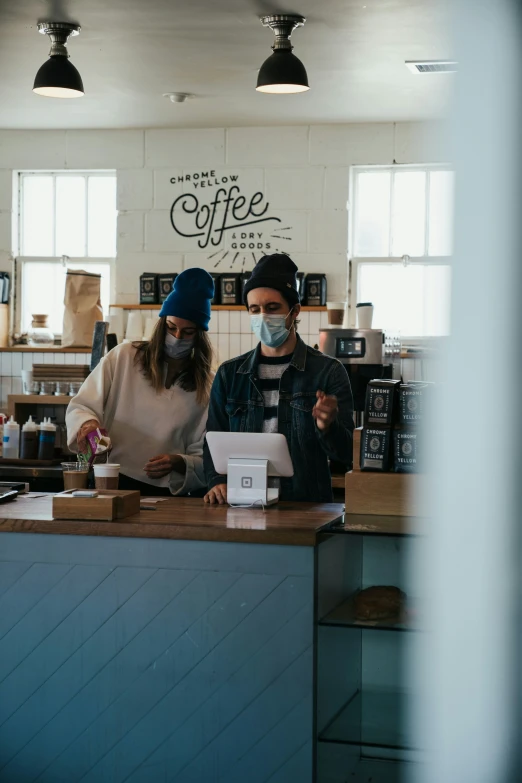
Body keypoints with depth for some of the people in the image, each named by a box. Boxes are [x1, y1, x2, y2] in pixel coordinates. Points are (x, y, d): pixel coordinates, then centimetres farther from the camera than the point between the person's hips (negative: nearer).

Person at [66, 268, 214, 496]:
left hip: (165, 494, 1)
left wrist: (178, 463, -11)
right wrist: (88, 423, -13)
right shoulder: (123, 357, 6)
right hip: (111, 484, -1)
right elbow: (80, 407, 9)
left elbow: (204, 458, 10)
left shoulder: (207, 387, 10)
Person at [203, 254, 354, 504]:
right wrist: (218, 482, -5)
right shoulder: (229, 374, 12)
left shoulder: (328, 372, 4)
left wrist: (327, 427, -21)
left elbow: (347, 455, 0)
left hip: (306, 505, -2)